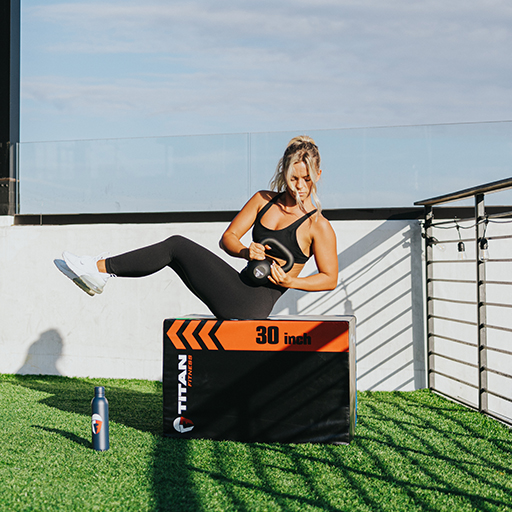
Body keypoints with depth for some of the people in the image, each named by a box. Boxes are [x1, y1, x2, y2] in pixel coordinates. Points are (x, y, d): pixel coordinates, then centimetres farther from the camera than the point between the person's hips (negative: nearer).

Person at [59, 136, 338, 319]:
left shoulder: (319, 226, -5)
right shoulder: (263, 200, 11)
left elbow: (330, 278, -2)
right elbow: (227, 237, 7)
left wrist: (290, 281, -17)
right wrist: (245, 251, -16)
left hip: (254, 305, -6)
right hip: (239, 293, 6)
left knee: (177, 246, -10)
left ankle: (101, 268, -3)